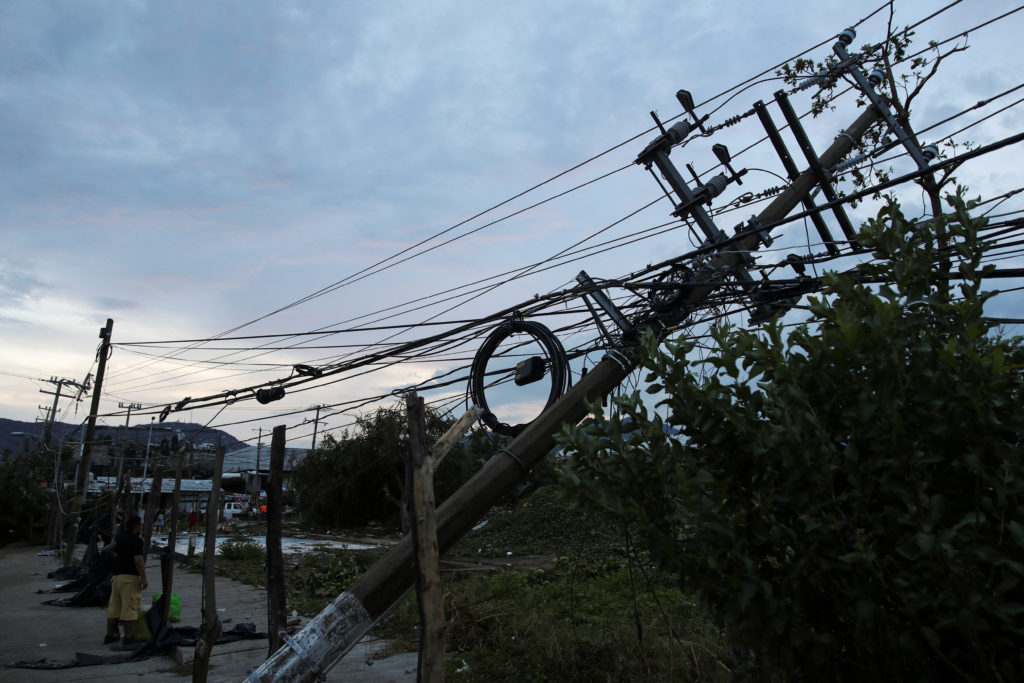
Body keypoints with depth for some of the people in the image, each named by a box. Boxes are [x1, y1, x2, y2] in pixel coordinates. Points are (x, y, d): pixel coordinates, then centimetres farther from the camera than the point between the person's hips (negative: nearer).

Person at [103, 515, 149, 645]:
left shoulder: (120, 538, 11)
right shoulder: (136, 540, -13)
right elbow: (138, 561, -18)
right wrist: (144, 579, -15)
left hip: (117, 576, 8)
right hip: (130, 577, -8)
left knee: (114, 607, 15)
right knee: (130, 609, -4)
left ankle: (110, 636, 23)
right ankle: (128, 638, -3)